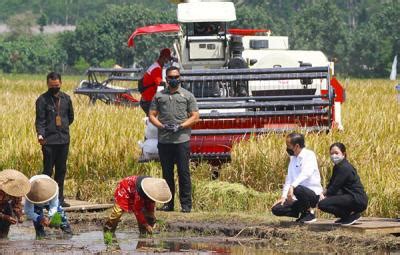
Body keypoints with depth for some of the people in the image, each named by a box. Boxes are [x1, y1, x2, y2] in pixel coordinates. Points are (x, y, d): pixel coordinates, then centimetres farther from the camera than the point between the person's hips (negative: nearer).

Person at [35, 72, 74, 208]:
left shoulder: (66, 98, 9)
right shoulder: (42, 100, -5)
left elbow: (71, 117, 21)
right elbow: (40, 120, -10)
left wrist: (63, 127, 10)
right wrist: (40, 134, -25)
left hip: (64, 140, 5)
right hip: (49, 141, -5)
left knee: (61, 170, 10)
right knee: (48, 170, -4)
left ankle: (59, 199, 17)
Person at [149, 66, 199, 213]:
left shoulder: (187, 95, 8)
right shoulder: (159, 96, 14)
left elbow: (195, 117, 4)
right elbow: (152, 115, 11)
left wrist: (180, 126, -11)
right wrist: (162, 126, -7)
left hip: (182, 140, -2)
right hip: (164, 140, 2)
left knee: (183, 172, -4)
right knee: (167, 173, 6)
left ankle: (186, 204, -1)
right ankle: (168, 203, 13)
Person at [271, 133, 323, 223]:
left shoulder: (309, 155, -13)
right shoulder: (293, 158, 11)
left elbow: (306, 173, -30)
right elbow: (289, 179, 11)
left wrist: (293, 186, -43)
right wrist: (283, 196, -1)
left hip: (313, 194, -7)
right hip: (300, 198, 7)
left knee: (298, 189, -39)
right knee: (276, 209, -7)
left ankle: (309, 213, -13)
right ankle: (303, 212, 10)